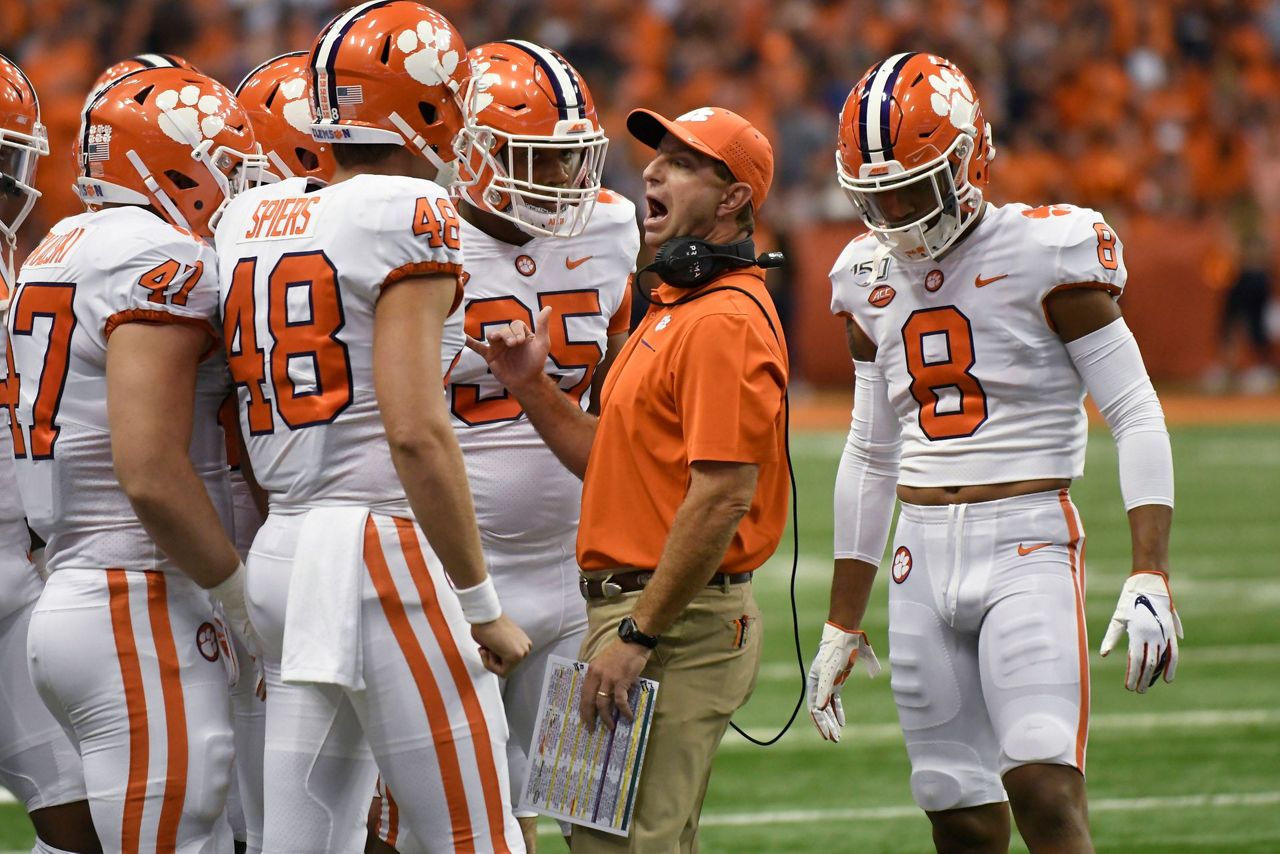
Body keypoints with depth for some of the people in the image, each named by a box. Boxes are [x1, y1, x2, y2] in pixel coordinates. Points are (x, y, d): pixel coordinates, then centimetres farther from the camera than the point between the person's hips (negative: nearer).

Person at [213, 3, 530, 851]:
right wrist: (481, 605, -11)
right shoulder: (411, 216, -10)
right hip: (388, 551, -8)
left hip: (283, 551, 8)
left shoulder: (250, 220, 12)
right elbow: (415, 430, -16)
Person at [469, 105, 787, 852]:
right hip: (635, 609, 11)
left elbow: (723, 496, -22)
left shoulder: (725, 321, -16)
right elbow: (612, 465, 22)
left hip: (681, 622, -11)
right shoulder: (675, 309, 18)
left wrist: (638, 635, -21)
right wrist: (532, 386, 9)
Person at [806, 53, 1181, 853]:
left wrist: (1150, 577, -18)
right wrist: (842, 627, 22)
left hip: (1028, 547, -5)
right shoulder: (874, 280, 11)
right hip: (923, 558, 5)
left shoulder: (1044, 255, -7)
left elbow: (1138, 418, -7)